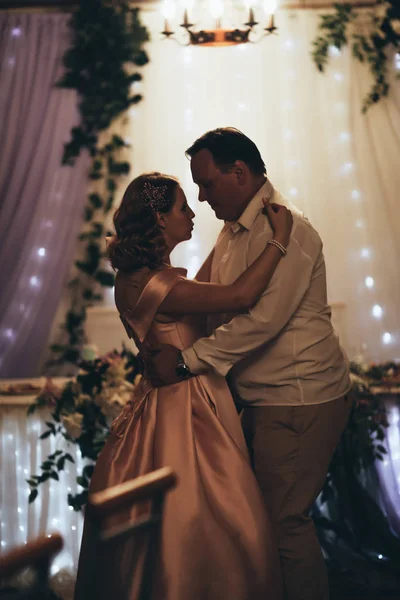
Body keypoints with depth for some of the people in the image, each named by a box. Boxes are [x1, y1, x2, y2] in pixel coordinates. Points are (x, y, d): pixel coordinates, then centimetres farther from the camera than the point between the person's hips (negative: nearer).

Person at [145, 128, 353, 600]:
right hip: (265, 399, 9)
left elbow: (261, 319, -25)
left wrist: (185, 359, -20)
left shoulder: (284, 228, -17)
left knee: (284, 521, -4)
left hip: (298, 399, -9)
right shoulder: (233, 231, 14)